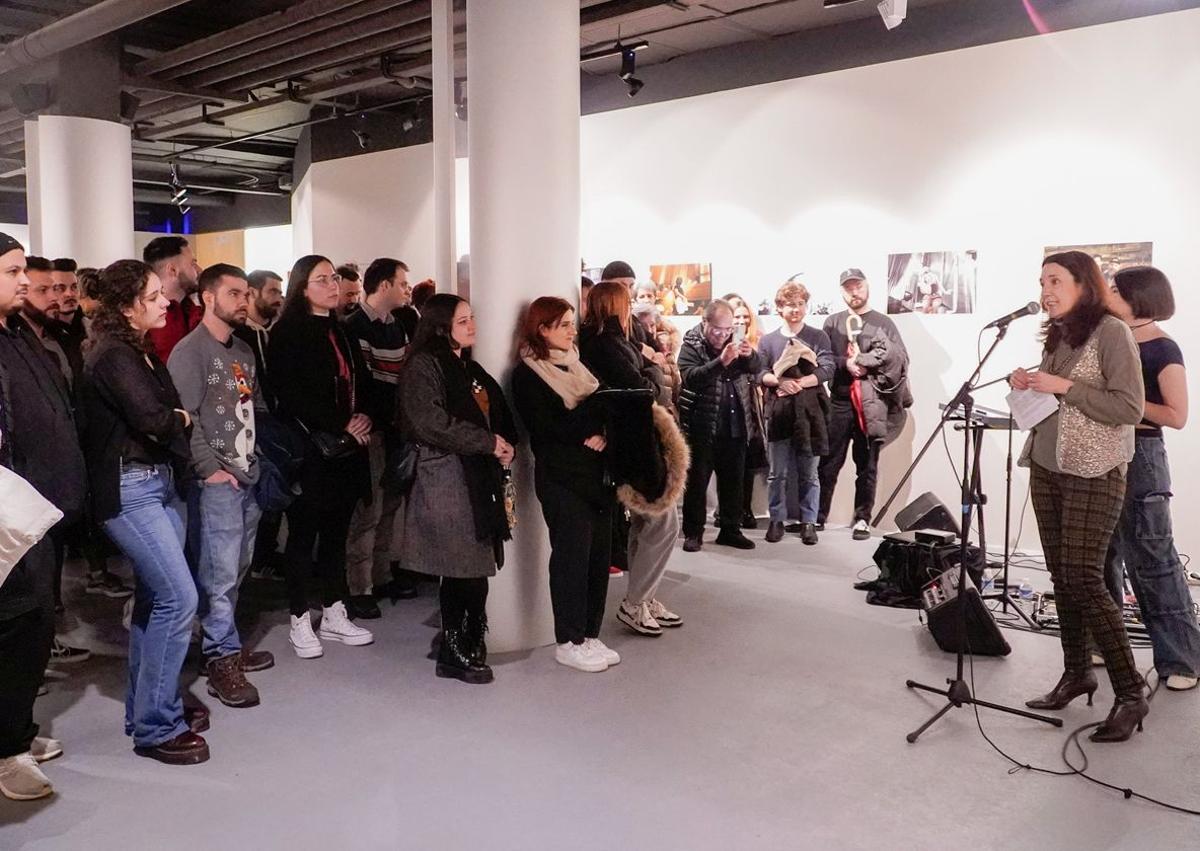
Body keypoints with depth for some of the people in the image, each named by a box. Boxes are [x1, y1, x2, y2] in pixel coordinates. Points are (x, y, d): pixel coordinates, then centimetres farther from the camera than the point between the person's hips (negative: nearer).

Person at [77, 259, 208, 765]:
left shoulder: (142, 353, 15)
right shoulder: (112, 357, -14)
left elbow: (173, 417, 11)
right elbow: (153, 419, -23)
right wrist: (180, 420, -4)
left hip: (161, 482, 9)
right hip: (128, 490, -9)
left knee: (156, 598, 13)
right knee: (179, 598, -11)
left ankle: (147, 707, 25)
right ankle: (156, 728, 0)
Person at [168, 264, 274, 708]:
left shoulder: (243, 351, 17)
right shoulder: (190, 351, -7)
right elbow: (185, 417, -14)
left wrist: (258, 457, 12)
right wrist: (210, 468, -16)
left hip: (248, 476, 8)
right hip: (215, 481, -8)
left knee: (237, 568, 14)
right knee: (220, 572, -6)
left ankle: (227, 645, 26)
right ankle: (222, 662, 2)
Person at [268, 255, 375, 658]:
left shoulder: (342, 332, 16)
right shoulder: (287, 334, -6)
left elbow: (361, 382, 18)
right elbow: (293, 396, -14)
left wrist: (363, 418, -2)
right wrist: (342, 426, -14)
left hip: (346, 449, 7)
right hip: (308, 449, -7)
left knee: (337, 533, 12)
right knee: (304, 534, 1)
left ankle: (334, 614, 22)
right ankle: (300, 622, 12)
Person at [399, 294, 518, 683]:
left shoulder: (471, 368, 20)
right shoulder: (423, 366, -6)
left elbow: (497, 415, 26)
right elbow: (431, 422, -18)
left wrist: (505, 444, 5)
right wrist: (488, 443, -14)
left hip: (478, 476, 8)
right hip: (445, 477, -8)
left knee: (470, 568, 6)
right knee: (463, 569, -7)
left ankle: (463, 648, 15)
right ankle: (459, 653, 6)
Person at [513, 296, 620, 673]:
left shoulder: (575, 364, 17)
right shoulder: (527, 374, -5)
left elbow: (603, 410, 13)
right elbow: (548, 429, -14)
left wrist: (601, 434, -9)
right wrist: (593, 418, -12)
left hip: (596, 474, 7)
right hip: (562, 477, -7)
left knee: (599, 554, 7)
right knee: (572, 556, -3)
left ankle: (590, 634, 19)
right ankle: (568, 642, 10)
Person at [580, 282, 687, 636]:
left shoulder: (599, 342, 11)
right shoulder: (608, 345, -18)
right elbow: (641, 389, -23)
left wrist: (644, 383, -7)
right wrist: (650, 384, -4)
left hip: (630, 443, 10)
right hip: (636, 444, -10)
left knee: (644, 524, 17)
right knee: (664, 524, -2)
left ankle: (645, 599, 27)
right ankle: (633, 604, 6)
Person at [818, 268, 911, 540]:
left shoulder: (883, 323, 7)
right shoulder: (832, 323, 11)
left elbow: (900, 359, -4)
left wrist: (863, 361, -13)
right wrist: (845, 364, -15)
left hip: (872, 404, -1)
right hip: (839, 401, 1)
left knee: (867, 466, 4)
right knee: (828, 463, 3)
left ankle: (862, 519, 12)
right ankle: (818, 515, 10)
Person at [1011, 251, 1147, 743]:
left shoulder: (1111, 331, -8)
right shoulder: (1056, 335, 13)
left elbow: (1129, 409, -14)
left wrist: (1064, 386, -18)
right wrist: (1027, 386, 3)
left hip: (1093, 472, -7)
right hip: (1046, 466, 7)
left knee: (1083, 578, -10)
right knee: (1061, 577, 7)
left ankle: (1130, 693, -1)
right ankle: (1076, 673, 19)